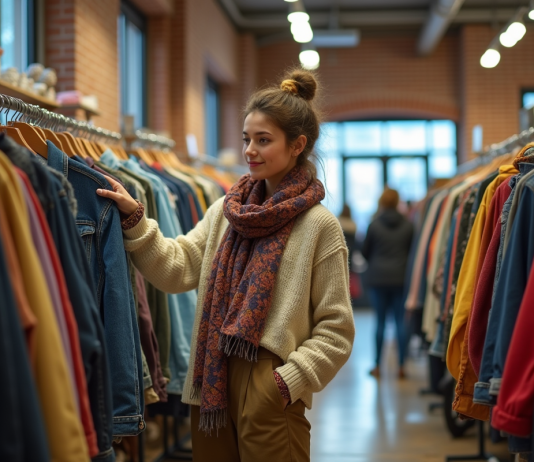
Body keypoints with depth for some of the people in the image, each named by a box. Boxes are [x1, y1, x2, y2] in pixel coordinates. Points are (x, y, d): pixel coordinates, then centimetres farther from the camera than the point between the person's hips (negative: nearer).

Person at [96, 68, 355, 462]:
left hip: (269, 395, -5)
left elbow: (335, 329, -6)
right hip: (212, 384, 5)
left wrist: (291, 380, -14)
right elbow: (177, 268, 2)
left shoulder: (319, 225, -6)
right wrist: (135, 221, -7)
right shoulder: (226, 211, 9)